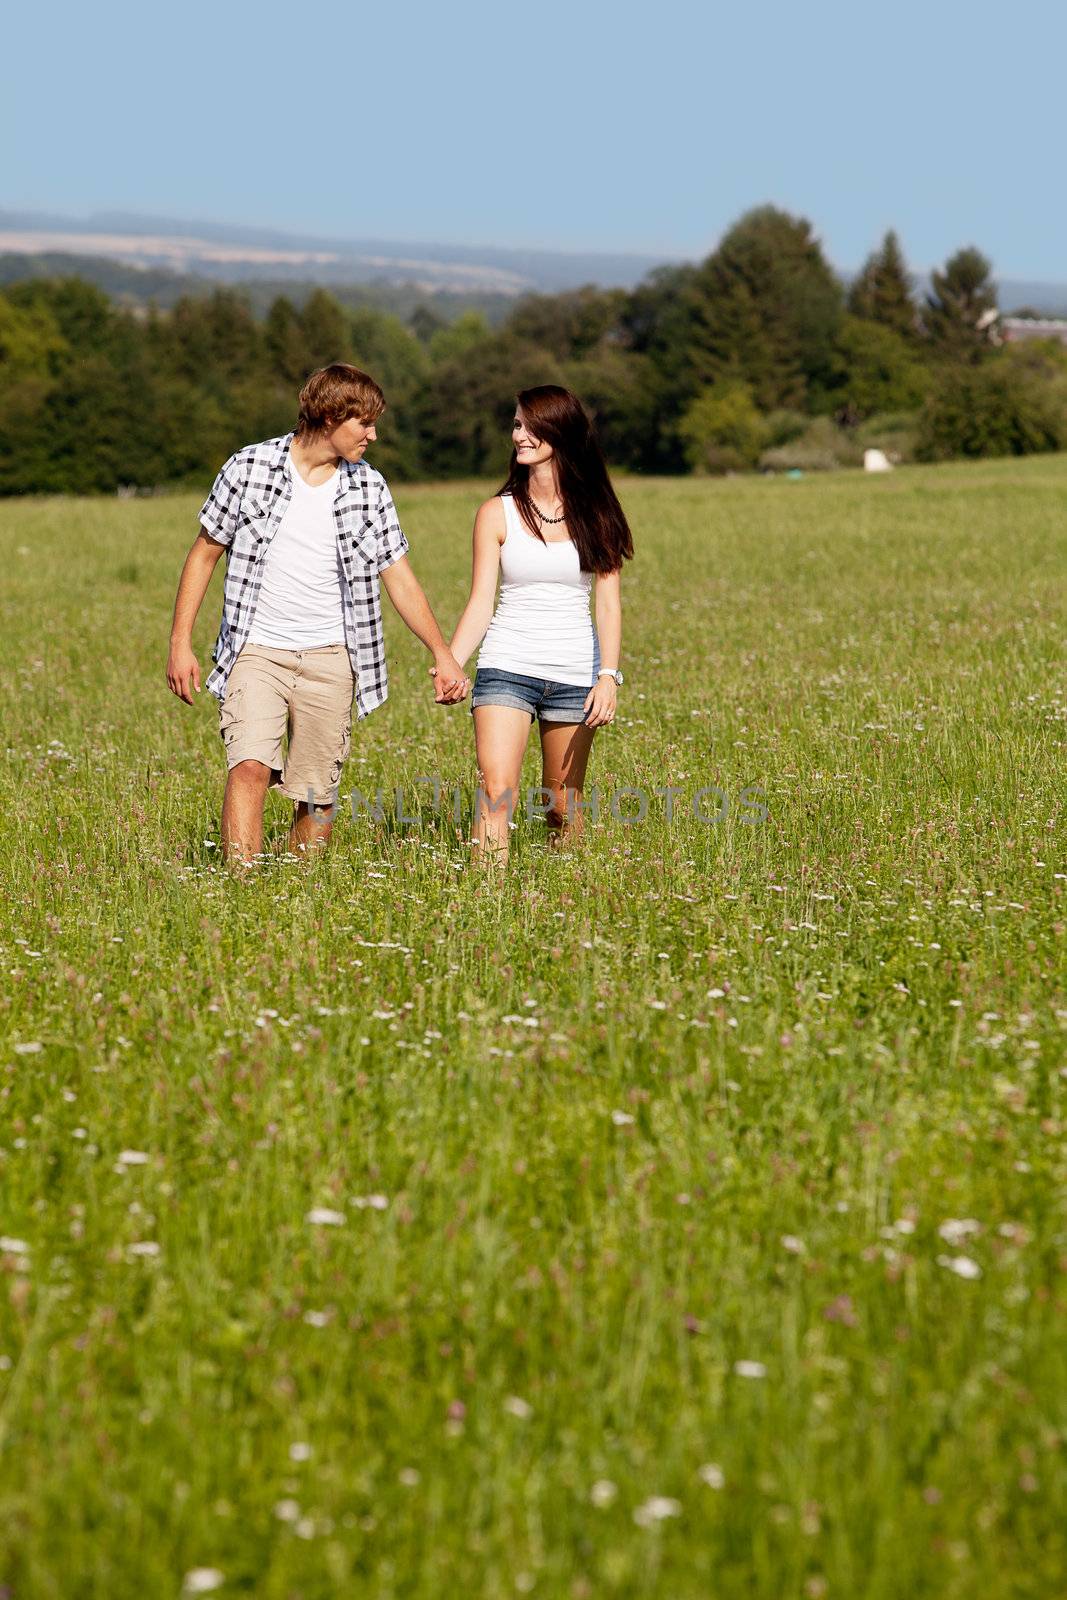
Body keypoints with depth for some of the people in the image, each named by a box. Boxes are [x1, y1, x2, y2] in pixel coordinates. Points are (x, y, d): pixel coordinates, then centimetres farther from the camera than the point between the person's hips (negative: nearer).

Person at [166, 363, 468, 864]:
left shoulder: (369, 488, 4)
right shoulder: (249, 468, -3)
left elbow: (398, 577, 9)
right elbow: (205, 552, 4)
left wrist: (442, 654, 4)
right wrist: (180, 644, 0)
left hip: (329, 659, 3)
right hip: (257, 651, -2)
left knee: (318, 798, 3)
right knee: (250, 766, -22)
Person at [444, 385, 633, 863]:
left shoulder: (595, 516, 6)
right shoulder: (497, 514, 3)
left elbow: (608, 604, 3)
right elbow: (480, 604, 0)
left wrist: (608, 677, -10)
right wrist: (449, 664, -15)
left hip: (575, 675, 1)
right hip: (506, 667, -1)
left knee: (563, 806, 6)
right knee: (495, 791, -17)